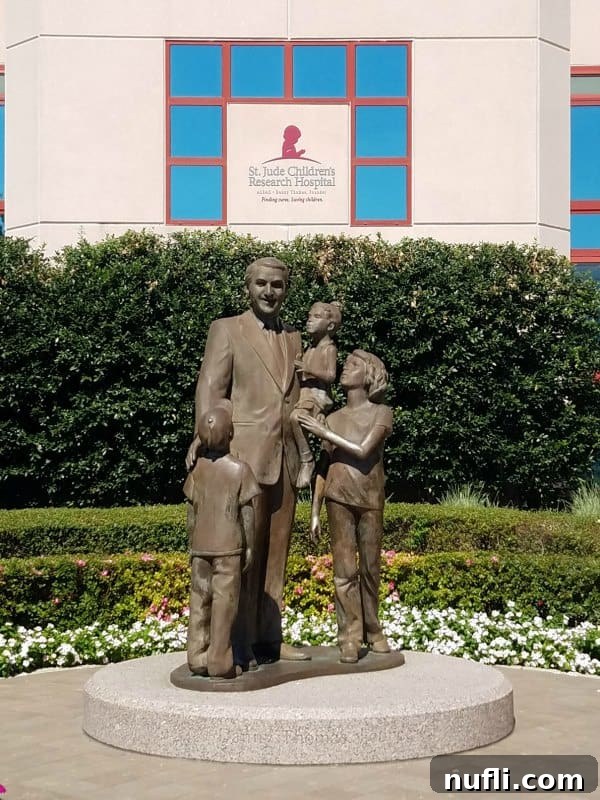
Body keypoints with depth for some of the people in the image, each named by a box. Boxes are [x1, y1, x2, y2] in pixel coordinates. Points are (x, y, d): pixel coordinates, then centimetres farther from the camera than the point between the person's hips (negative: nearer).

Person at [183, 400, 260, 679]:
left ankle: (197, 659, 15)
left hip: (201, 546, 4)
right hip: (228, 547, -4)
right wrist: (250, 547, 2)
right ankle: (220, 663, 1)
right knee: (224, 602, 0)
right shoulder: (239, 469, -9)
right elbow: (247, 513, -6)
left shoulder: (197, 468, 1)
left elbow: (191, 511, 7)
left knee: (199, 601, 10)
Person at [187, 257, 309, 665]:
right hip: (243, 457, -6)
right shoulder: (226, 329, 1)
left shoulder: (294, 338, 17)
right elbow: (210, 390, -8)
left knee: (276, 552, 10)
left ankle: (269, 638, 19)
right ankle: (239, 645, 3)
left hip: (284, 460, 6)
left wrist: (304, 456, 15)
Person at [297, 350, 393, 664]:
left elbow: (364, 450, -11)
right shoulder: (333, 418, 9)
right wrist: (314, 512, 7)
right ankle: (349, 638, 0)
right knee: (344, 569, -3)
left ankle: (373, 631, 19)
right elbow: (323, 466, 10)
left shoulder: (382, 412, 2)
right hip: (339, 499, 1)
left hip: (371, 500, -1)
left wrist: (325, 433, -8)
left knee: (370, 569, 6)